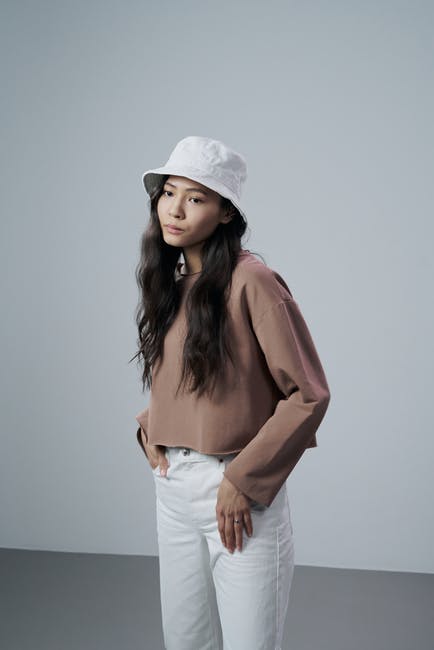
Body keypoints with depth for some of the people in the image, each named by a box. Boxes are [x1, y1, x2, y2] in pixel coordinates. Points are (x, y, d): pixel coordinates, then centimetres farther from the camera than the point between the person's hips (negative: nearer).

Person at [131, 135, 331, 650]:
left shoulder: (252, 282, -14)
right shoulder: (166, 283, 8)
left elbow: (309, 394, -15)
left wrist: (244, 480, -15)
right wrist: (148, 425, 5)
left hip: (240, 496, -7)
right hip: (172, 488, 7)